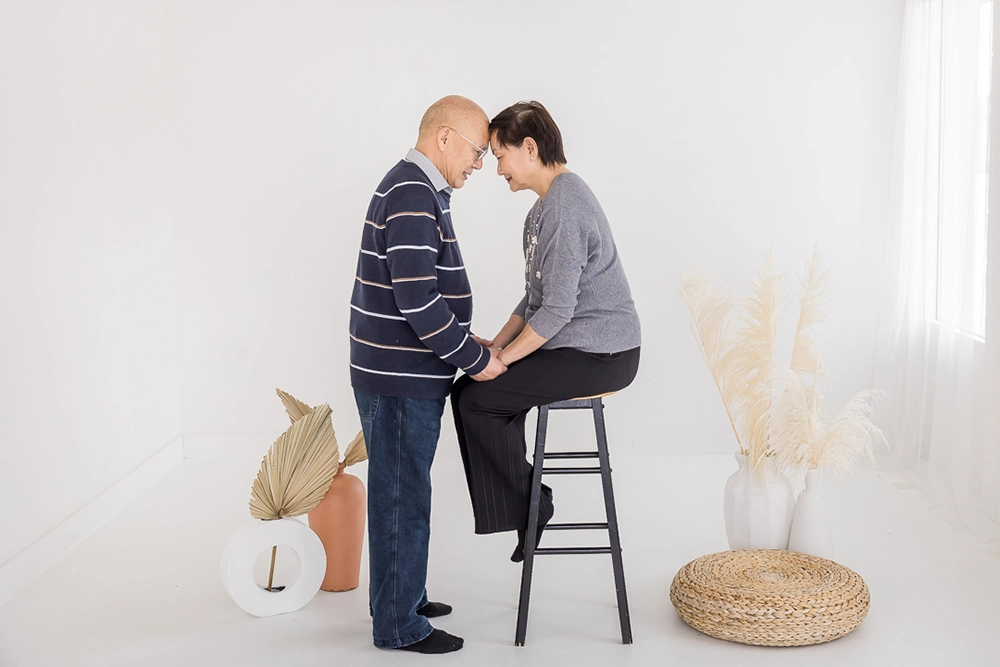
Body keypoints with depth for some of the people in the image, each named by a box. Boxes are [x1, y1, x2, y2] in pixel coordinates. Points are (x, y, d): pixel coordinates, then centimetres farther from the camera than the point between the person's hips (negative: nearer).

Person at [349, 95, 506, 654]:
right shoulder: (412, 197, -19)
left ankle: (403, 598, 33)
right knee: (403, 497, 0)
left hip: (408, 373, 10)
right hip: (401, 378, -10)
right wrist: (475, 360, -17)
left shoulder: (422, 192, 15)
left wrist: (465, 340, 14)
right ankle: (398, 624, 12)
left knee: (403, 491, 19)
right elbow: (417, 299, -25)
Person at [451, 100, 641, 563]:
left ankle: (528, 508, 5)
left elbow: (556, 310, -24)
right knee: (472, 384, 9)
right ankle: (521, 504, 16)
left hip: (599, 356, -10)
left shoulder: (563, 205, -20)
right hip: (585, 347, 10)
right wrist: (497, 343, 8)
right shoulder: (549, 203, 14)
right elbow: (537, 297, 18)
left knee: (474, 398, -11)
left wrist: (503, 357, -13)